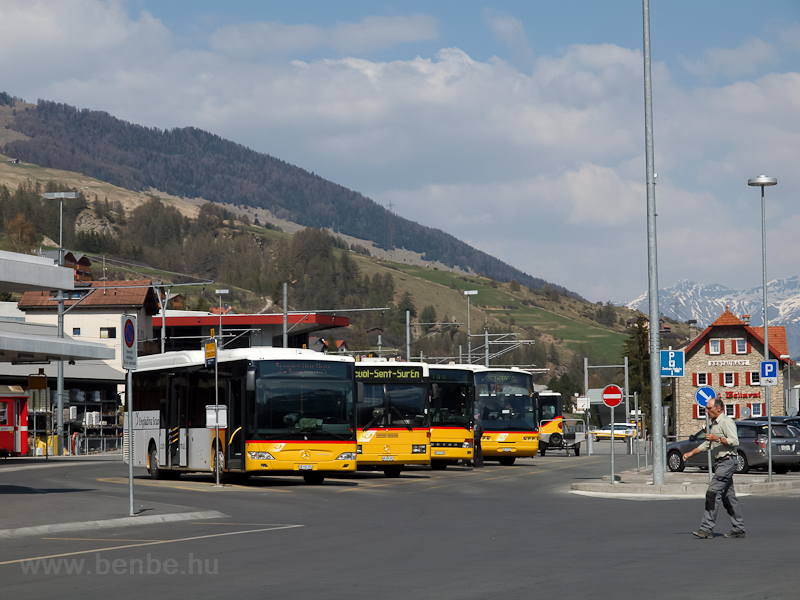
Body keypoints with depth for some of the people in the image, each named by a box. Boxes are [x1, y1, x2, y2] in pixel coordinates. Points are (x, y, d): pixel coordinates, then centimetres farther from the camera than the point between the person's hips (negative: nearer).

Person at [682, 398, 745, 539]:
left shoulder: (726, 421, -10)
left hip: (727, 462, -10)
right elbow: (707, 444, 30)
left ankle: (707, 528, -16)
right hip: (720, 463, 10)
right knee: (728, 496, 9)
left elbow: (734, 441, -20)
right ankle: (738, 528, 12)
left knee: (713, 493, -14)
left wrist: (717, 439, -25)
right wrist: (691, 453, 22)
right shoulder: (715, 424, 21)